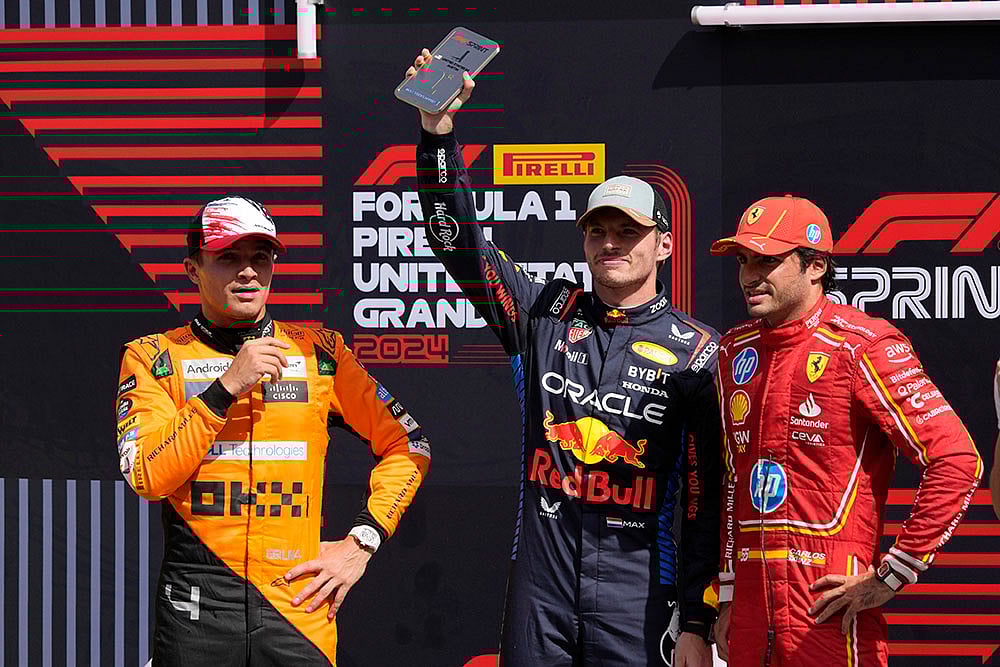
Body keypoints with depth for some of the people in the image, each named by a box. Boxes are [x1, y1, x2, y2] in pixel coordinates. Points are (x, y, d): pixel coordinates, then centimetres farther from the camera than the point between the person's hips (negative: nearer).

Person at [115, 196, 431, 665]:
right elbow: (147, 478, -9)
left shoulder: (319, 352, 9)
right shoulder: (153, 357, 4)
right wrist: (227, 387, -14)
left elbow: (409, 448, 12)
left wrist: (360, 542, 1)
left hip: (300, 607, 1)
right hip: (196, 614, -1)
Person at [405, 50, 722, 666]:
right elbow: (458, 240, 0)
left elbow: (707, 494, -1)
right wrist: (438, 127, -13)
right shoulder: (546, 315, 8)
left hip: (637, 599, -2)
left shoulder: (697, 352, 0)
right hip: (540, 586, 2)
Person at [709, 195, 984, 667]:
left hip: (832, 612, -6)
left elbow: (958, 461, -15)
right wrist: (728, 596, 15)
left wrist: (889, 578, -14)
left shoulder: (859, 346, -9)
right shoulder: (736, 350, 12)